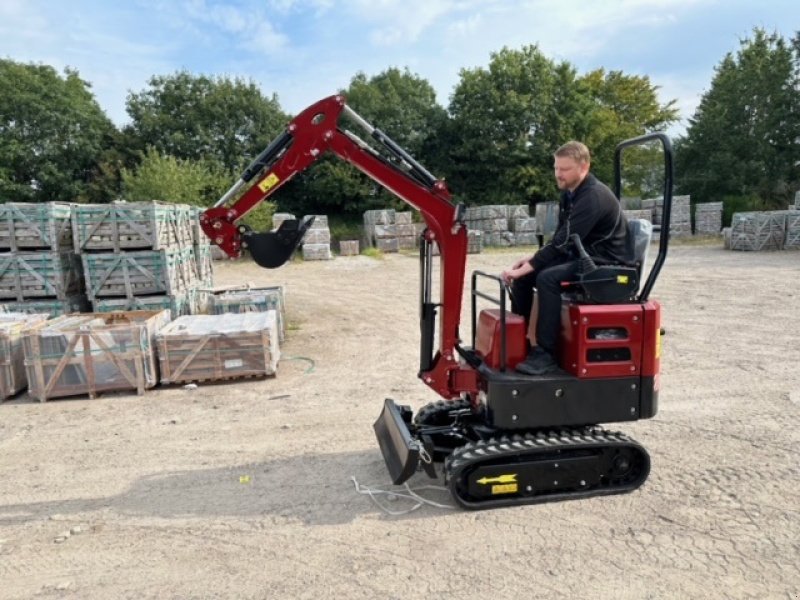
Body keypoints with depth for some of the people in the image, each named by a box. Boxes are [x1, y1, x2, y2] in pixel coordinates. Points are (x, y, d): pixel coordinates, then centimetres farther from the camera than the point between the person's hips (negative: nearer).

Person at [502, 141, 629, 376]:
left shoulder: (594, 197, -22)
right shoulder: (570, 192, 7)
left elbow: (564, 241, -28)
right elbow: (560, 238, 13)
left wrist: (524, 268, -27)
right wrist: (533, 259, -1)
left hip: (604, 262, -9)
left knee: (547, 278, -32)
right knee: (523, 276, -2)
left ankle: (545, 354, -24)